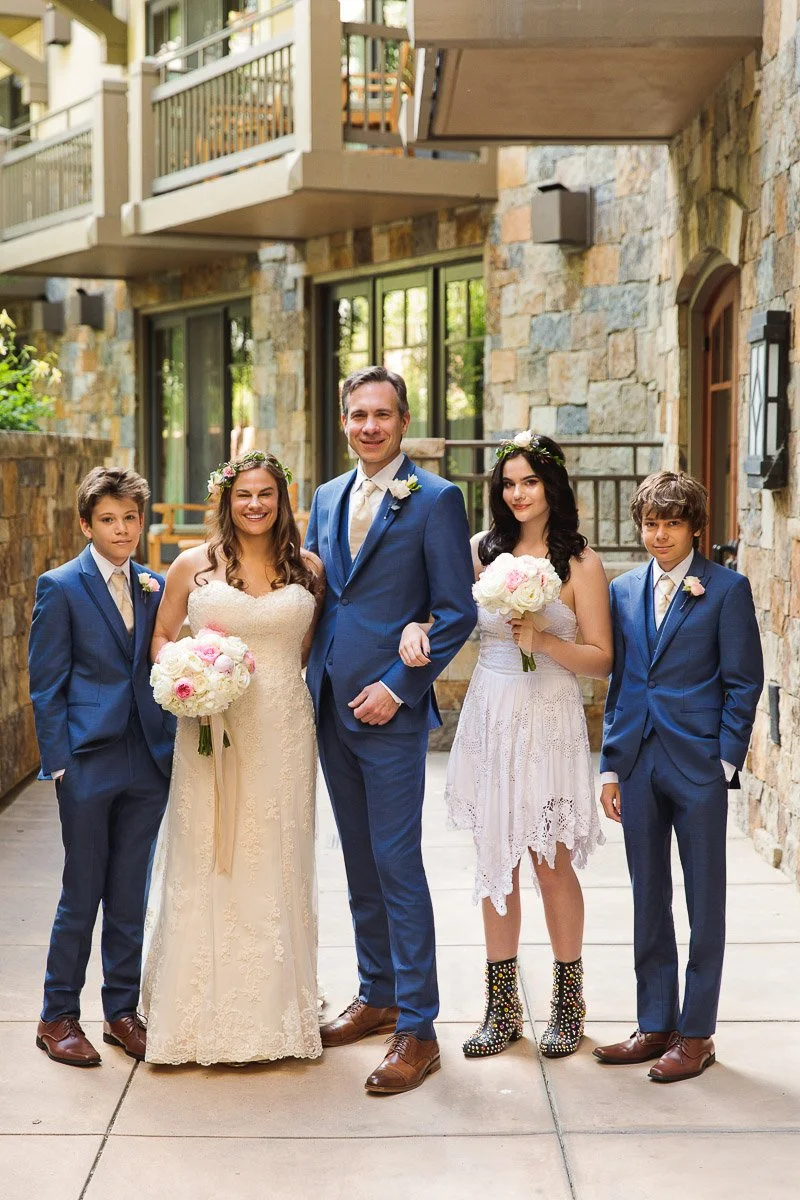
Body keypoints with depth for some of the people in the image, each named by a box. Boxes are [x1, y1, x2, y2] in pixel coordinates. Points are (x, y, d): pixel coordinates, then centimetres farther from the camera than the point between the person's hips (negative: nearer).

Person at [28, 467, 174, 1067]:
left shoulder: (155, 587, 9)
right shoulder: (60, 588, -4)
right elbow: (46, 686, -5)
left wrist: (173, 747, 2)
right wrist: (59, 763, -10)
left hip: (148, 764, 4)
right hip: (89, 763, -4)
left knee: (130, 897, 11)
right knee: (81, 895, 3)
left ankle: (123, 1011, 23)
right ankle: (59, 1018, 16)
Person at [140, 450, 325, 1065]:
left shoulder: (307, 568, 6)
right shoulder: (193, 565, 3)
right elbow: (162, 637, 8)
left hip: (284, 733, 1)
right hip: (213, 731, -1)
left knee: (276, 865, 7)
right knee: (208, 863, 2)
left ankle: (275, 1010, 20)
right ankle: (208, 1012, 14)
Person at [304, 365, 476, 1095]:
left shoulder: (435, 499, -8)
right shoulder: (327, 498, 13)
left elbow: (457, 612, -11)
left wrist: (398, 687, -16)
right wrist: (311, 676, 7)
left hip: (389, 709, -7)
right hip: (331, 707, 7)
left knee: (398, 864, -5)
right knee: (360, 862, 15)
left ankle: (418, 1029, 1)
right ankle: (377, 996, 28)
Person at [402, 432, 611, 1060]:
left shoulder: (580, 561, -3)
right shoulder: (483, 549, 7)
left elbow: (601, 658, -4)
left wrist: (542, 641, -18)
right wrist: (414, 626, -8)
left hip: (550, 720, -4)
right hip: (490, 718, 4)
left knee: (552, 862, 2)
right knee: (496, 862, 8)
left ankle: (568, 1002, 19)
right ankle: (503, 1006, 18)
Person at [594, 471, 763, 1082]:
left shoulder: (726, 589, -3)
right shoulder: (624, 591, 10)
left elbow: (744, 681, -3)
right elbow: (619, 680, 13)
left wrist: (726, 760, -9)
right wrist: (611, 765, 9)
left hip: (699, 765, -5)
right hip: (639, 765, 5)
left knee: (705, 903, 4)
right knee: (648, 900, 11)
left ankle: (696, 1034, 13)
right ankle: (656, 1026, 22)